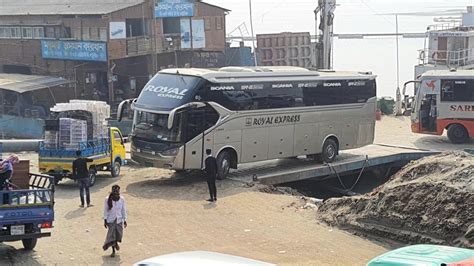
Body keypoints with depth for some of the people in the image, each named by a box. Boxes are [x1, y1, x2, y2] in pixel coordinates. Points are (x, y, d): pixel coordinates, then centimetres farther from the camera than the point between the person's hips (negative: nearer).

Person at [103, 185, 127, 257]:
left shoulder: (122, 199, -7)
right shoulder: (108, 199, -12)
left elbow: (124, 210, 3)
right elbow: (105, 210, -4)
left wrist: (125, 220, 5)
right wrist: (105, 221, -4)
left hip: (119, 219, 2)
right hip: (111, 220, -2)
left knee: (119, 234, 6)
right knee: (112, 235, -2)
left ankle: (116, 243, 42)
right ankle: (113, 251, 17)